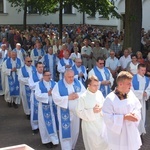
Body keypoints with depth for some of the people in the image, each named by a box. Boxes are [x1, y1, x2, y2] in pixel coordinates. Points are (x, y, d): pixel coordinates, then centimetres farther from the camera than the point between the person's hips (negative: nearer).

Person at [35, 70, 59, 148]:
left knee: (53, 122, 7)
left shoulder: (53, 83, 2)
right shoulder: (39, 84, -6)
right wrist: (48, 94, -20)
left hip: (53, 105, 3)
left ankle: (53, 139, 18)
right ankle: (47, 140, 19)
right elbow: (37, 95, -16)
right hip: (44, 106, -2)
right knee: (46, 123, 7)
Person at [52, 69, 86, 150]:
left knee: (75, 131, 16)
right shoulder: (58, 85, -10)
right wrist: (68, 97, -22)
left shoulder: (78, 82, 1)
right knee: (66, 132, -3)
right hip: (65, 112, -4)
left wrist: (78, 95, -20)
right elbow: (56, 98, -17)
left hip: (76, 111, 4)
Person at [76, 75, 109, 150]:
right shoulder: (83, 97, -17)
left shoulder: (99, 93, -1)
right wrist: (92, 111, -24)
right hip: (90, 126, -4)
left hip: (101, 124, 5)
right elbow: (79, 112, -16)